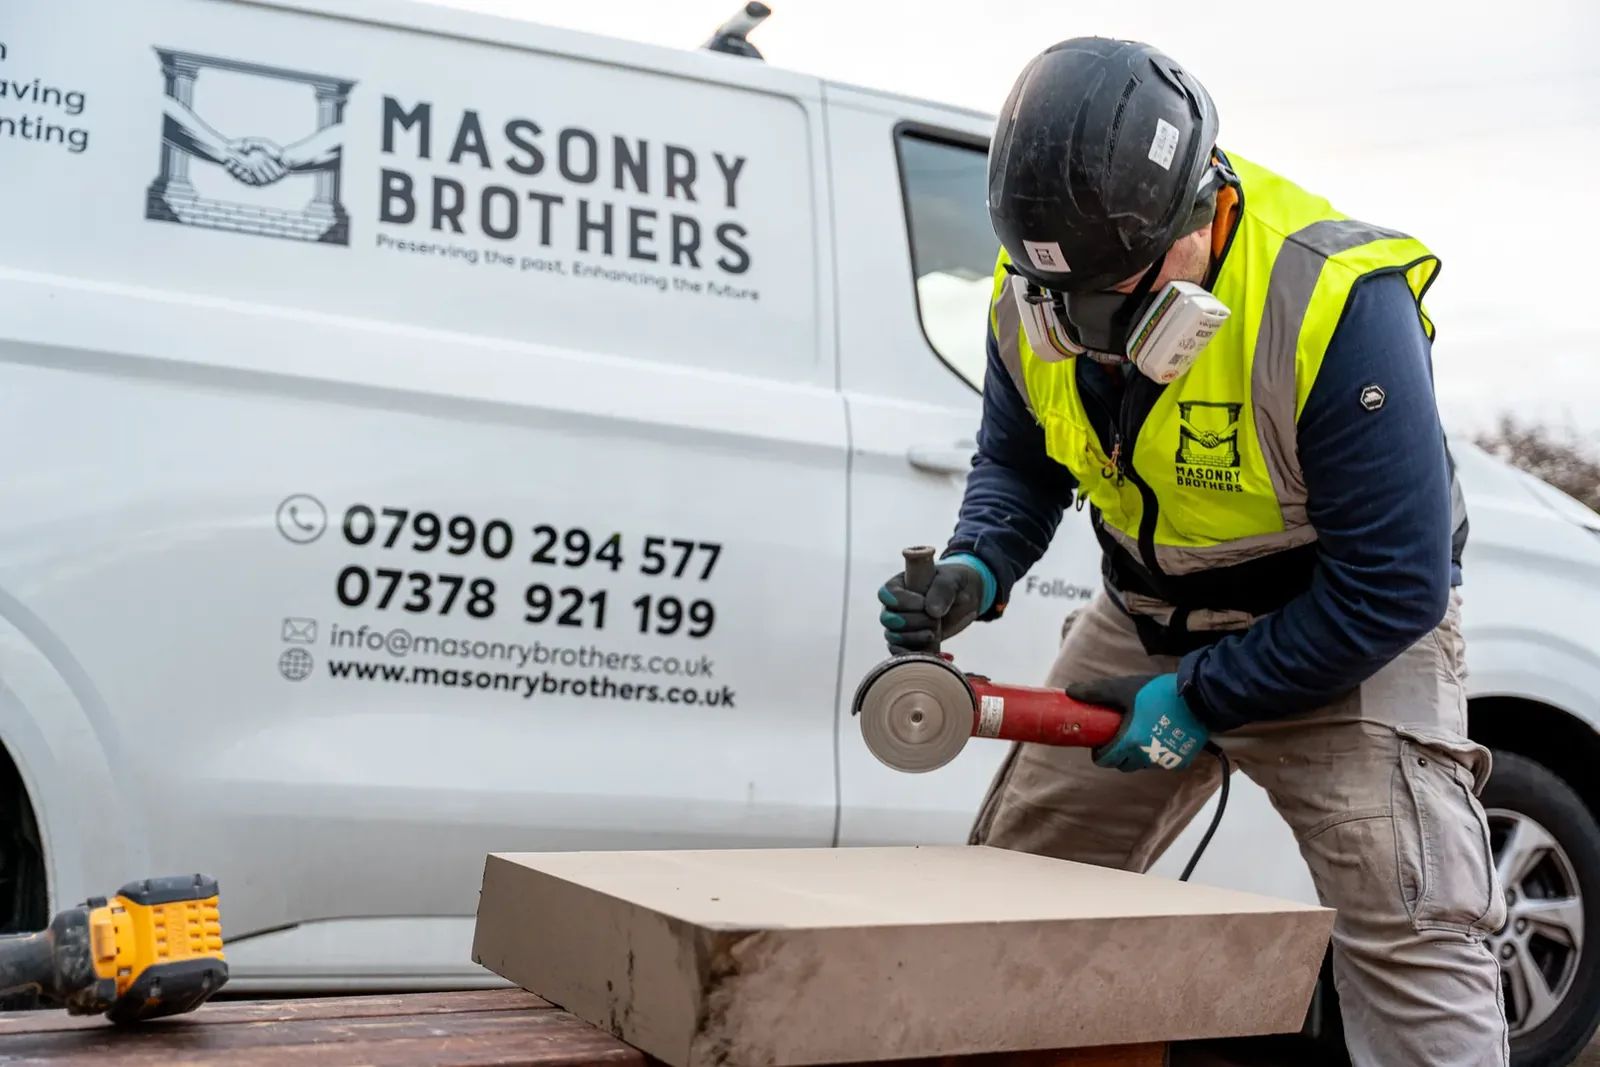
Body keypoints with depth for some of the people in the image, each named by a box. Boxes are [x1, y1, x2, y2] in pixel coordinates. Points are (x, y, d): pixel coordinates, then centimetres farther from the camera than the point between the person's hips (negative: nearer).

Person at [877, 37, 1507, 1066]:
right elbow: (1016, 463, 6)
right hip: (1149, 620, 6)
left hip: (1347, 632, -5)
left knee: (1413, 940, -14)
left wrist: (1200, 702, -22)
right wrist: (975, 573, -17)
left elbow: (1394, 585, -27)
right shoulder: (1033, 300, -13)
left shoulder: (1335, 305, -32)